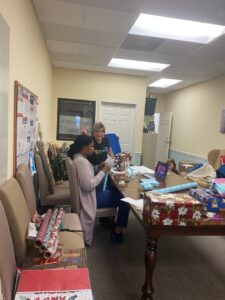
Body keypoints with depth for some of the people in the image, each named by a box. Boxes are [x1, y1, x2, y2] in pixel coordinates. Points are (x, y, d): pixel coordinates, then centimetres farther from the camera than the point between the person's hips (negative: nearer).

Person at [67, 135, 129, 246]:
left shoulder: (78, 157, 5)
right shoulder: (82, 161, -27)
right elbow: (89, 185, -30)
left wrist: (99, 168, 3)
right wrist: (103, 171, -21)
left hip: (89, 193, 10)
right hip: (89, 197, -10)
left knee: (116, 191, 24)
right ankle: (117, 232, 8)